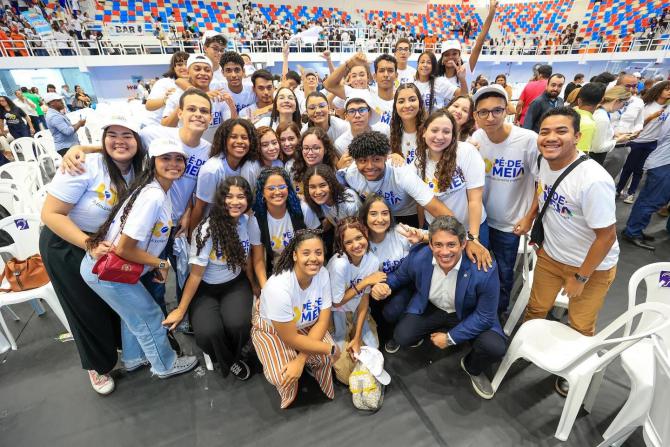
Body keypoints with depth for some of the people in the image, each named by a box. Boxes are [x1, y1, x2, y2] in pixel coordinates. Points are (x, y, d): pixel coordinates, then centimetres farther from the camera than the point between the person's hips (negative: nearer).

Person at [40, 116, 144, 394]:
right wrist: (88, 244, -33)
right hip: (65, 245, -4)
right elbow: (50, 214, -24)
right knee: (88, 308, 11)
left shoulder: (138, 172, -10)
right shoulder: (86, 166, -27)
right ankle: (98, 366, 37)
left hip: (108, 243, 5)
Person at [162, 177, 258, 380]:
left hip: (235, 284, 2)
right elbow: (196, 274, -14)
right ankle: (226, 360, 12)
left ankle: (234, 355, 13)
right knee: (207, 332, -26)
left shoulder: (248, 222, -11)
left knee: (239, 324, -26)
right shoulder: (206, 230, -21)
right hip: (205, 288, -2)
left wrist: (254, 287, 12)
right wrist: (181, 309, -8)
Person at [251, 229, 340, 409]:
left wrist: (301, 359, -24)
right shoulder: (279, 287, -39)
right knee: (284, 377, -22)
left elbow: (323, 321, -17)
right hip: (271, 329, -4)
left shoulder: (323, 274, -25)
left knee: (331, 358, -15)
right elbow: (291, 339, -27)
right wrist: (330, 348, -21)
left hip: (306, 325, 4)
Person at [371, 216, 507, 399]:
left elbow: (485, 316, -19)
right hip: (431, 309, 2)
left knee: (496, 348, -25)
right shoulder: (417, 257, -26)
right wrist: (385, 286, -26)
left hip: (469, 316, -1)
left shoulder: (484, 269, -32)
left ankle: (473, 368, 12)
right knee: (402, 337, -18)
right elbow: (400, 276, -3)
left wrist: (451, 338, -16)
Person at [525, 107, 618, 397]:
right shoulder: (545, 161, -11)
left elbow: (607, 235, -23)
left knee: (580, 326, 14)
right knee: (536, 308, 18)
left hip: (592, 265, -5)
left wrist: (580, 278, -15)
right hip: (550, 256, 5)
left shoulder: (594, 181, -31)